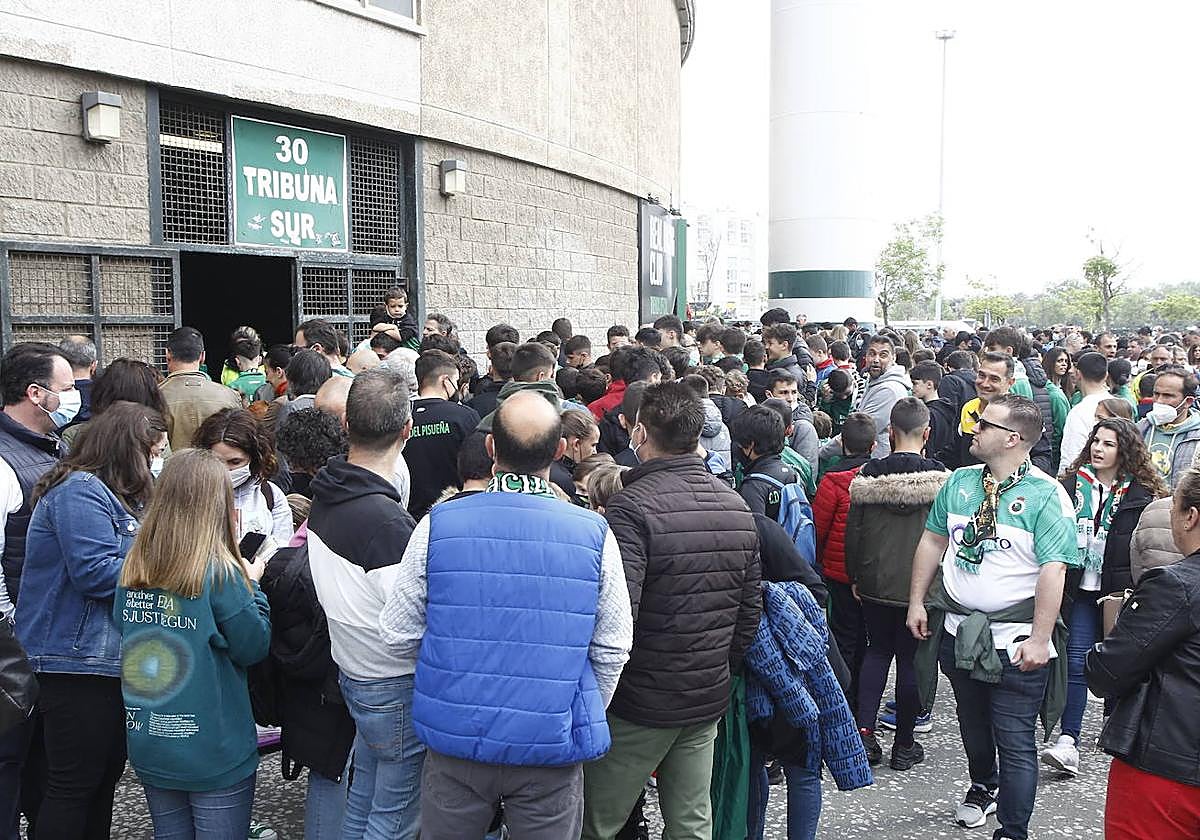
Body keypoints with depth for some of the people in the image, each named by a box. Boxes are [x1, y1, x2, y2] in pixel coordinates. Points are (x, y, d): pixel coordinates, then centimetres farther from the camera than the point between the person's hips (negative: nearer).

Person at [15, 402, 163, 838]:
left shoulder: (111, 494, 17)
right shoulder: (79, 490, -15)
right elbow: (94, 572, -24)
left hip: (108, 661, 10)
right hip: (76, 662, -10)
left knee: (106, 775, 17)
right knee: (75, 785, -1)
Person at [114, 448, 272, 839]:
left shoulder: (133, 568, -3)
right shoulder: (220, 572, -18)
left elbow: (125, 637, 10)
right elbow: (254, 647, -11)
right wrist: (253, 585, 2)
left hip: (148, 747, 5)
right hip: (215, 753, -5)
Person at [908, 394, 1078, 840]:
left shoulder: (1046, 495, -14)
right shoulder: (959, 482, 4)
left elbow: (1053, 570, -18)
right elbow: (933, 540, 12)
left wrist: (1040, 639, -21)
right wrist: (917, 601, 10)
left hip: (1014, 640, -6)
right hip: (958, 630, 6)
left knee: (1015, 742, 0)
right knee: (972, 723, 24)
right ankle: (982, 787, 49)